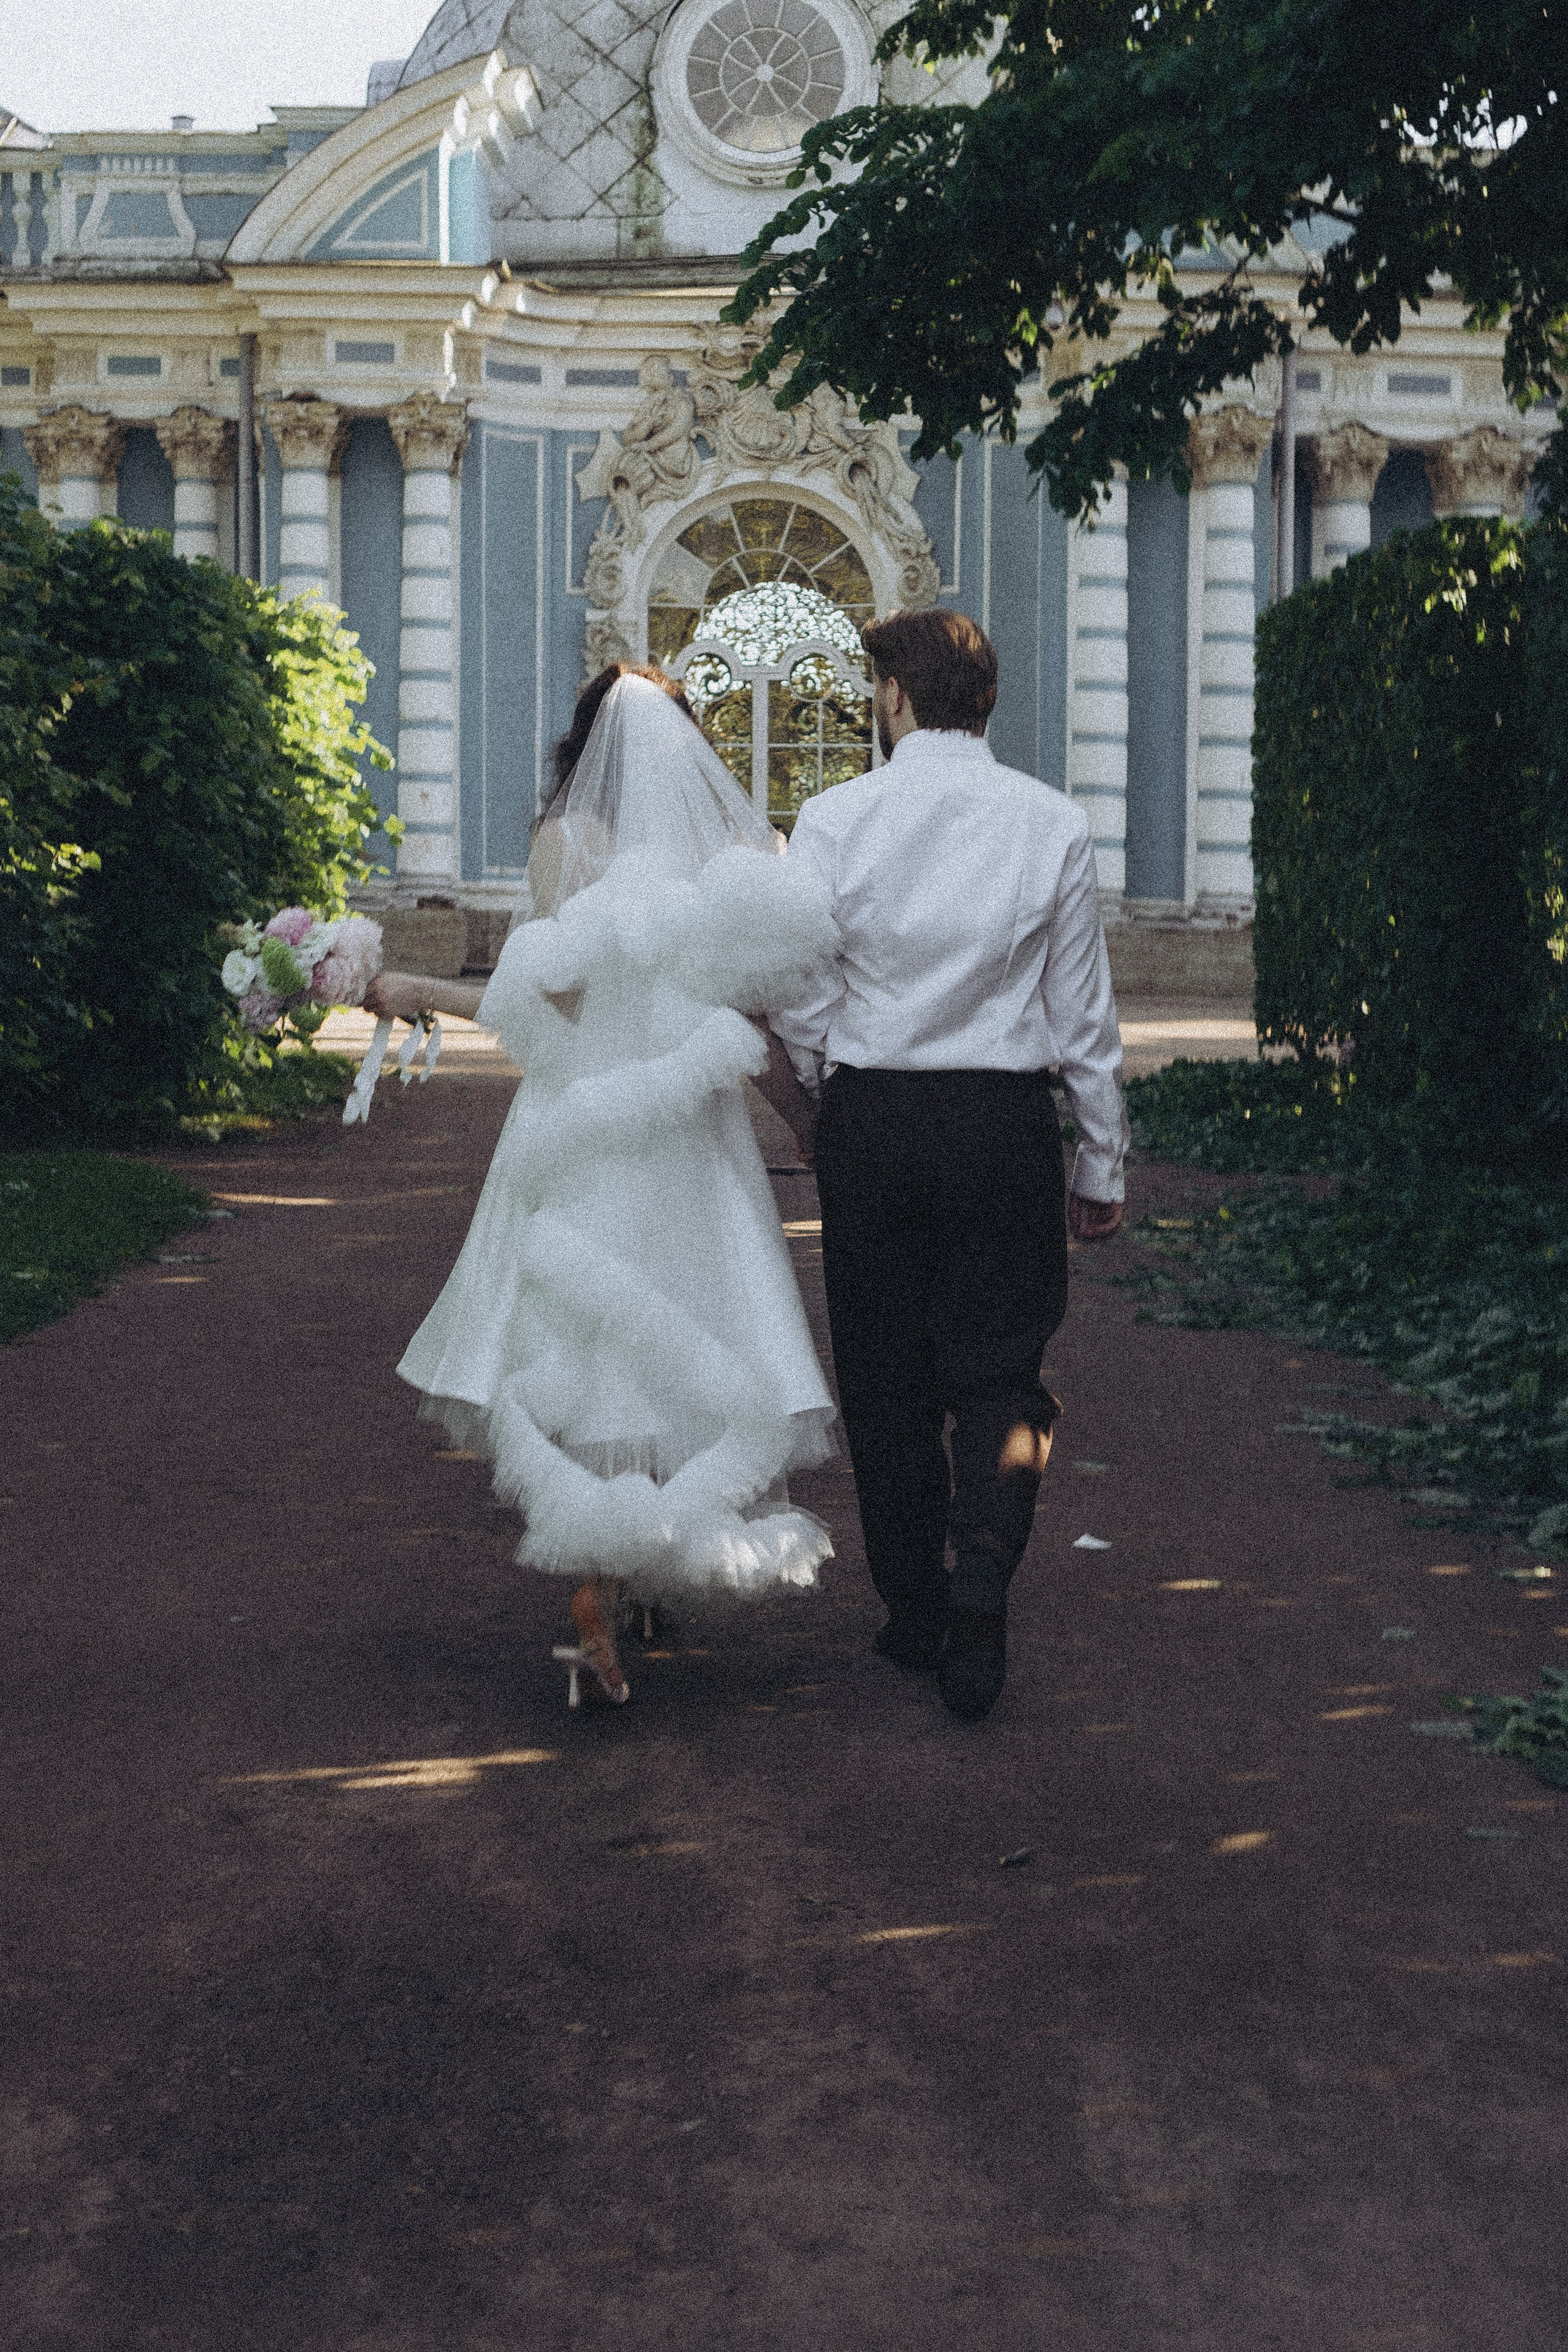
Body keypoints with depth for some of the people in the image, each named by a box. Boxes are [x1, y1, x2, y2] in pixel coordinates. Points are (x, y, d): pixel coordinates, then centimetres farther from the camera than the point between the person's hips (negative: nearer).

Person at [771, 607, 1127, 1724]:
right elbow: (1085, 1015, 0)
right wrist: (1103, 1162, 10)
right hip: (1006, 1123, 0)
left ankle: (915, 1614, 22)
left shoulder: (833, 819, -6)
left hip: (870, 1119, 0)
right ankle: (980, 1594, -10)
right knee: (1000, 1375, 9)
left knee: (887, 1379, 13)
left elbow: (799, 1004, -3)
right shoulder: (1054, 826, -4)